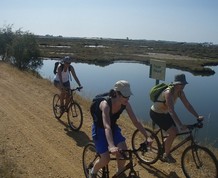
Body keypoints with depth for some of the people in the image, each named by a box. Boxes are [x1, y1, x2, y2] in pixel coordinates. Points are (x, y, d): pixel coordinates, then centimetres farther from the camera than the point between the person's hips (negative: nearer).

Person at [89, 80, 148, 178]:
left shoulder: (125, 104, -18)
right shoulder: (105, 104, -36)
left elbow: (136, 122, -14)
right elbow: (107, 127, -48)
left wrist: (147, 137, -22)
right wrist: (111, 146, -62)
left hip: (113, 128, 5)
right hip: (99, 129, -5)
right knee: (105, 159, -14)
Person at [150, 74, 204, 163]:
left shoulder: (180, 92, -7)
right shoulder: (168, 93, -32)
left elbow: (188, 105, -5)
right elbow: (171, 111, -40)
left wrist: (198, 116, -14)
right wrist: (181, 125, -46)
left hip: (164, 113, 8)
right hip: (156, 114, -8)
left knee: (176, 130, 5)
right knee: (173, 133, -15)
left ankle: (164, 144, 28)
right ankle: (166, 155, 2)